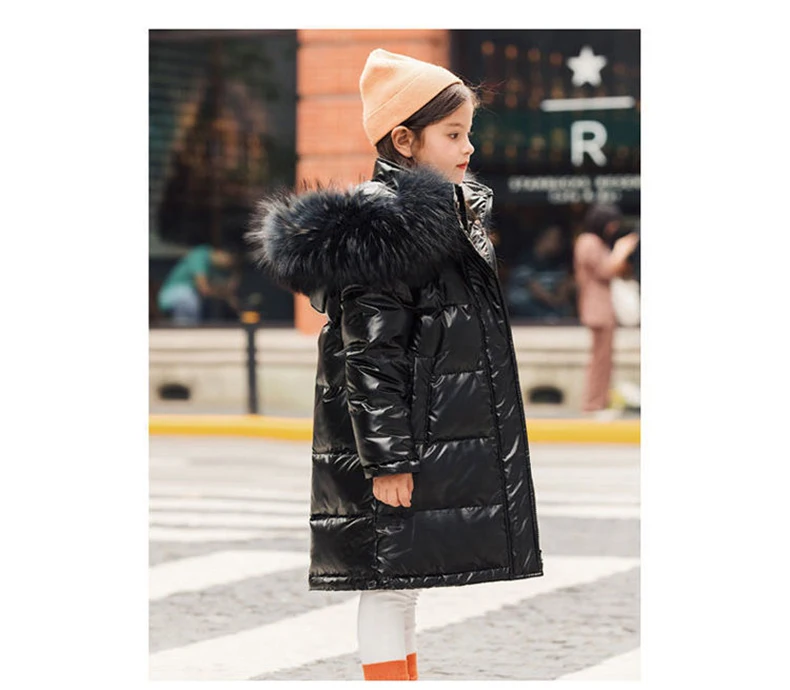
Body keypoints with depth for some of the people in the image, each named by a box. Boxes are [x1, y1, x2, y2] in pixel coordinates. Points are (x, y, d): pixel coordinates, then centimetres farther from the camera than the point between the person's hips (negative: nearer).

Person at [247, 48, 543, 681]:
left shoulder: (456, 211, 15)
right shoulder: (383, 225, -16)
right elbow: (369, 356, -20)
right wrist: (386, 459, -23)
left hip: (446, 436, 10)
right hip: (398, 442, -10)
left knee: (406, 584, 15)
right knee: (390, 585, -4)